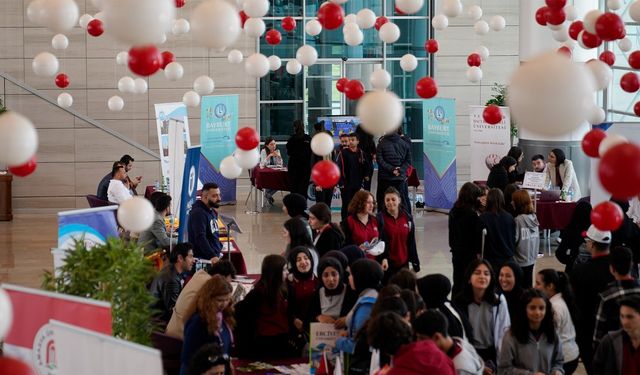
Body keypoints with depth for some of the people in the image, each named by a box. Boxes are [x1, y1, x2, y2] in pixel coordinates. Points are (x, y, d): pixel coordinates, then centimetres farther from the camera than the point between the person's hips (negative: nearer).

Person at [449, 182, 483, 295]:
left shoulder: (453, 211, 3)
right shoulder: (472, 214, -19)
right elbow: (476, 235, -15)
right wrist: (478, 251, -6)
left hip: (456, 251, 7)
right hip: (469, 252, -7)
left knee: (457, 281, 16)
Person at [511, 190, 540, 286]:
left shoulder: (518, 220, -19)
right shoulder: (534, 217, 0)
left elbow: (514, 239, -17)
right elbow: (537, 237, 7)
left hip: (520, 260, -6)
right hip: (531, 258, 6)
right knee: (528, 283, 15)